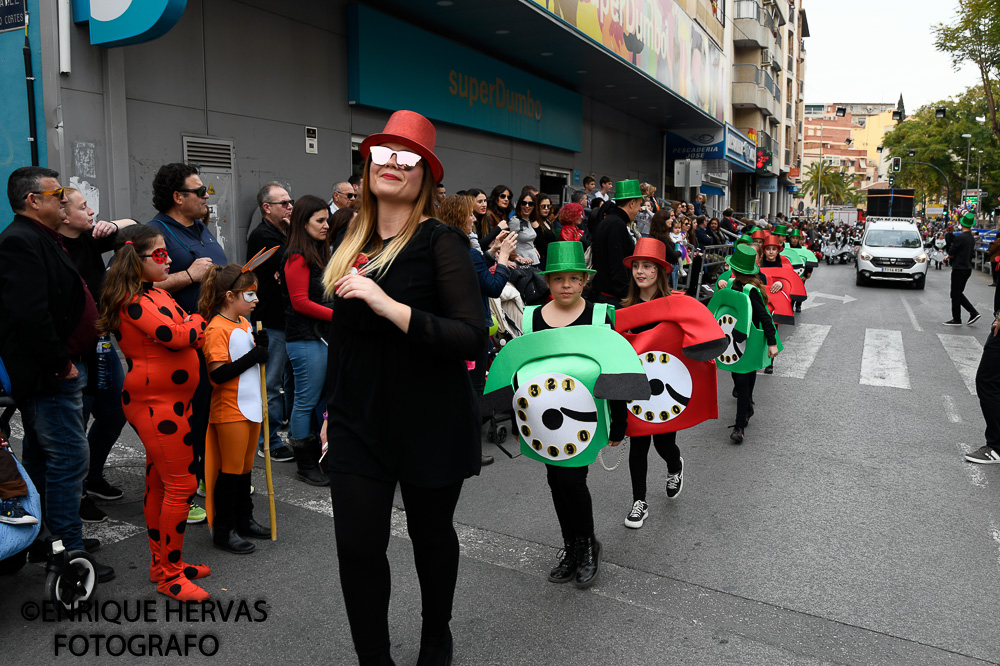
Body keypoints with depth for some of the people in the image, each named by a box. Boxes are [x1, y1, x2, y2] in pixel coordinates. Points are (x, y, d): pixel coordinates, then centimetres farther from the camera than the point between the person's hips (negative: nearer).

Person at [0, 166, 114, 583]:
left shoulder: (39, 239, 18)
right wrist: (60, 364, -20)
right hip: (50, 376, -11)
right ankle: (69, 555, 0)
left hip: (56, 371, 11)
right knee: (70, 456, -8)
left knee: (41, 456, 18)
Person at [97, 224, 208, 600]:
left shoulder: (155, 293, 15)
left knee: (159, 482, 16)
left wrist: (190, 327, -6)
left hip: (169, 402, 10)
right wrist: (197, 323, -5)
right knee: (181, 485, -6)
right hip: (157, 404, -10)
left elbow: (191, 335, 15)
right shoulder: (135, 301, -16)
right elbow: (173, 336, -25)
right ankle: (169, 576, 4)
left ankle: (163, 563, 27)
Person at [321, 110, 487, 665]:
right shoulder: (355, 244, 8)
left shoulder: (441, 242, -12)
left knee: (430, 535, 15)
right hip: (359, 422, 5)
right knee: (358, 545, 4)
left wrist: (388, 305, -30)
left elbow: (473, 339, -23)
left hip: (429, 423, -4)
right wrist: (332, 406, 20)